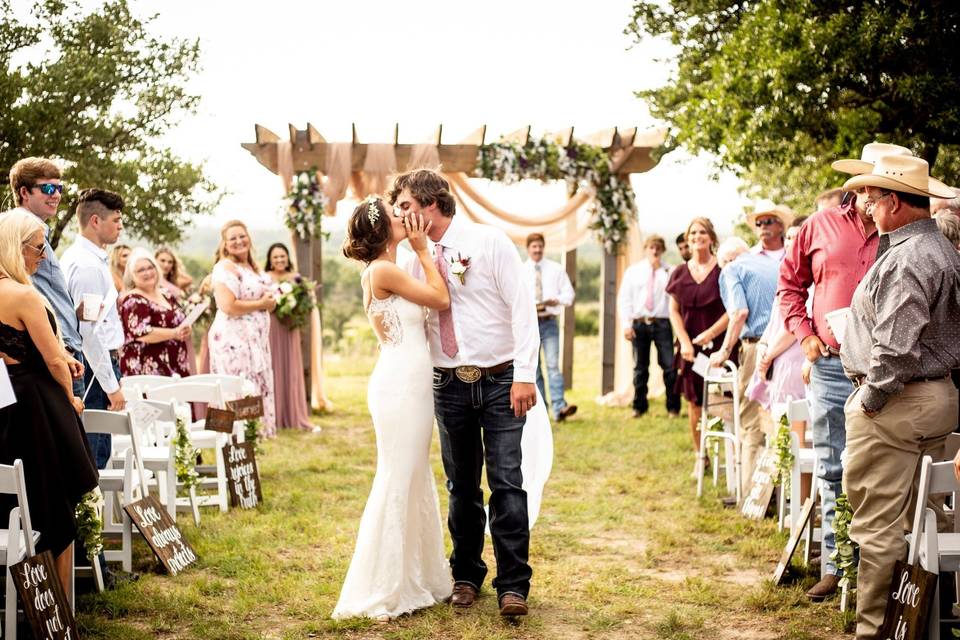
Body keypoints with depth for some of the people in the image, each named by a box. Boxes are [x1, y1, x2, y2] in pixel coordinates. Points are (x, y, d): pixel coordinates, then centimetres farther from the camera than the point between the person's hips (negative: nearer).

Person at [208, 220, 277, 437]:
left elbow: (266, 296, 30)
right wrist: (261, 304, -12)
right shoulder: (225, 268, -11)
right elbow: (228, 306, -22)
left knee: (256, 389, 12)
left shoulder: (252, 268, 17)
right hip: (234, 339, -9)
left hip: (255, 339, 9)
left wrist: (269, 301, 5)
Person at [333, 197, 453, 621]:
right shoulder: (382, 271, -13)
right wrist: (423, 251, -2)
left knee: (413, 482, 16)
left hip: (410, 386, 10)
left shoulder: (384, 272, 16)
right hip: (400, 385, -10)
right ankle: (383, 591, 3)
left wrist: (422, 251, 13)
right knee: (396, 483, -4)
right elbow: (442, 300, -9)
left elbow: (432, 301, 15)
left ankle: (415, 578, 28)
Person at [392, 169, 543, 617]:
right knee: (461, 486, 10)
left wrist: (525, 374, -15)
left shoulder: (489, 243, -5)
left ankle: (513, 585, 0)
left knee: (507, 483, -7)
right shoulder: (418, 260, 9)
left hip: (500, 382, -4)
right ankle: (466, 576, 24)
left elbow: (522, 306, -9)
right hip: (449, 386, 4)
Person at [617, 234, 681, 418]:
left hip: (662, 323, -2)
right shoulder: (633, 271, 10)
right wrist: (626, 324, -1)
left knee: (669, 366, -6)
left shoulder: (669, 272, 5)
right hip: (639, 323, 2)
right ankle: (639, 406, 20)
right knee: (640, 367, 8)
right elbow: (624, 298, 7)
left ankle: (673, 407, 5)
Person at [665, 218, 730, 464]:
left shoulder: (723, 270, -1)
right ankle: (700, 457, 14)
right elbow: (674, 310, 8)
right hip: (690, 348, 3)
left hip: (719, 345, -3)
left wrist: (709, 334, -12)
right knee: (694, 402, 4)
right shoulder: (680, 273, 9)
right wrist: (685, 342, -4)